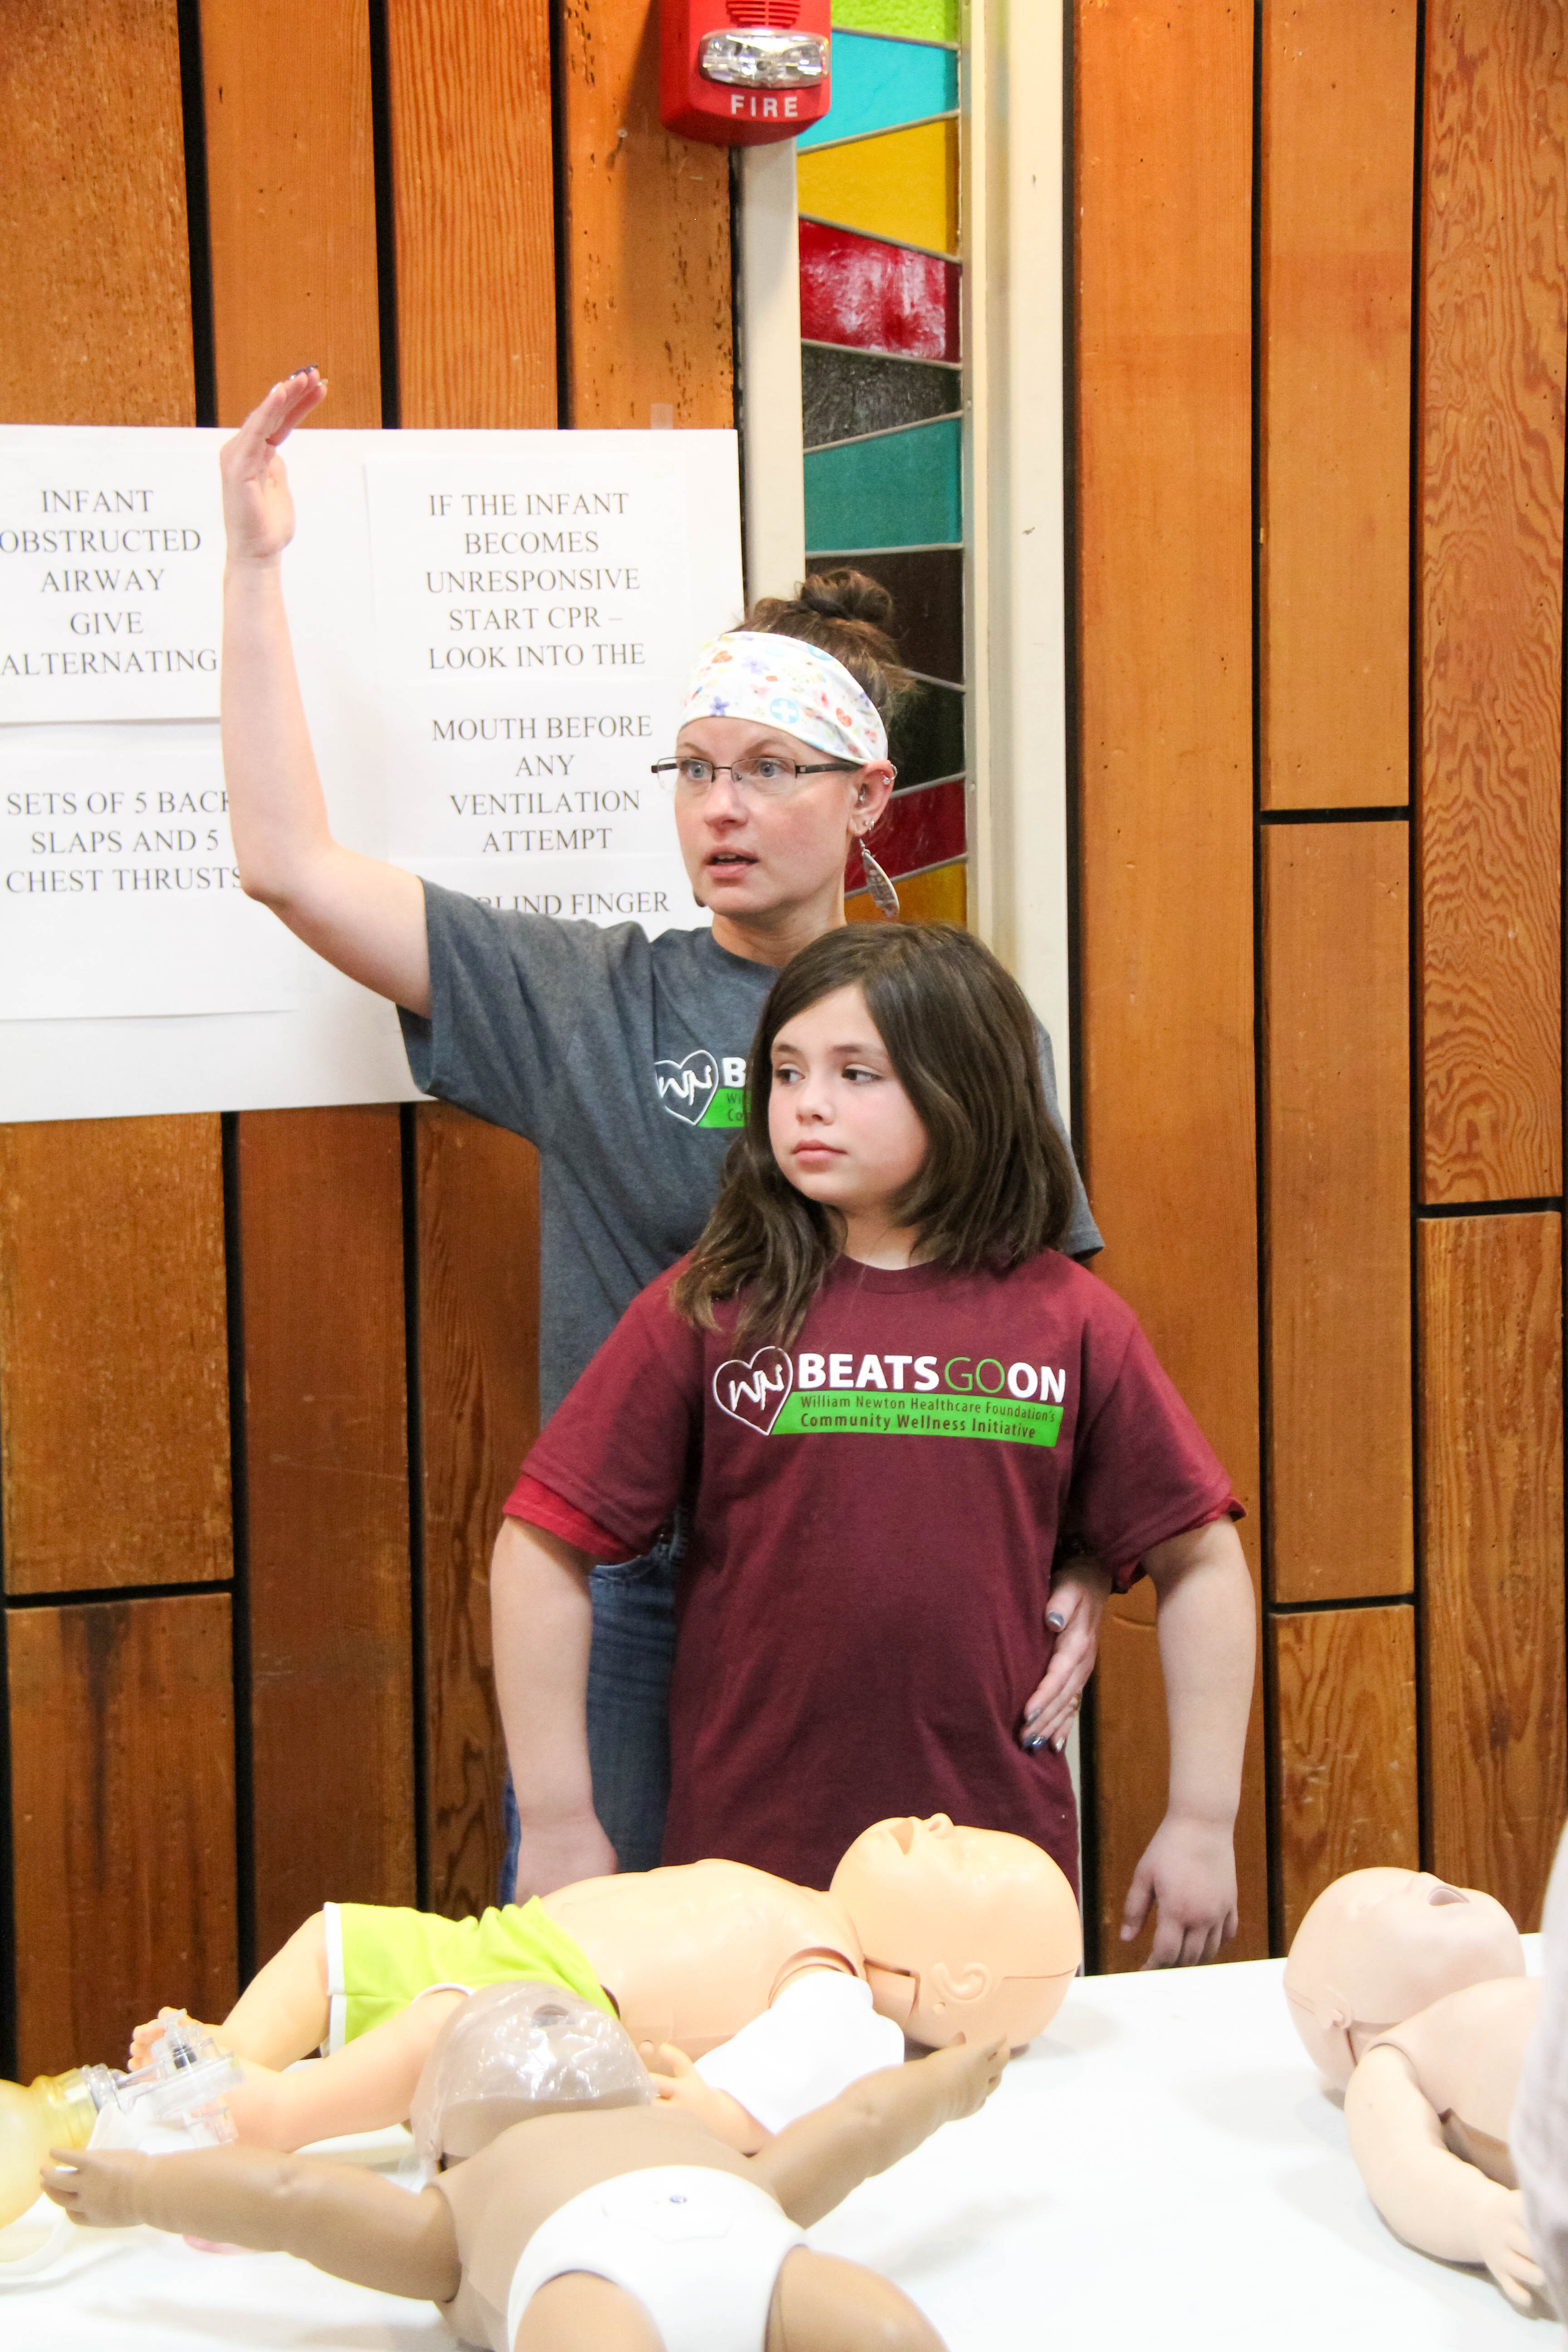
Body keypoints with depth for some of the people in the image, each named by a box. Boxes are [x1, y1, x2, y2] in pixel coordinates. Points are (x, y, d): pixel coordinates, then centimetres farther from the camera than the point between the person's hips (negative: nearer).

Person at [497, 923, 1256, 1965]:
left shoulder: (1068, 1321, 2)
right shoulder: (707, 1313, -2)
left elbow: (1200, 1564, 8)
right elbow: (545, 1552, -1)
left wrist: (1204, 1822, 5)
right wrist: (562, 1830, -4)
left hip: (1004, 1884, 1)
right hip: (747, 1876, -1)